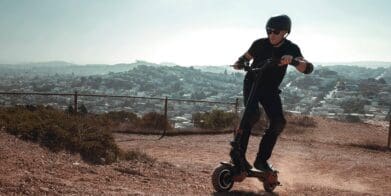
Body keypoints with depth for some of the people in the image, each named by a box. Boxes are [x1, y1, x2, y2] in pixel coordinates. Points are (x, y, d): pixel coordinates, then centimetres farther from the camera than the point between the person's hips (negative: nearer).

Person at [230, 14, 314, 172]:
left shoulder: (291, 49, -8)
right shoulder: (260, 44, -10)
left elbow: (308, 68, -22)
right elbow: (246, 57, 6)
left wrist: (293, 61, -42)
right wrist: (239, 63, -18)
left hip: (270, 89, 2)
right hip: (252, 84, -2)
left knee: (278, 122, -13)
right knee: (252, 113, -30)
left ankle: (261, 160, -2)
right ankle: (237, 150, -18)